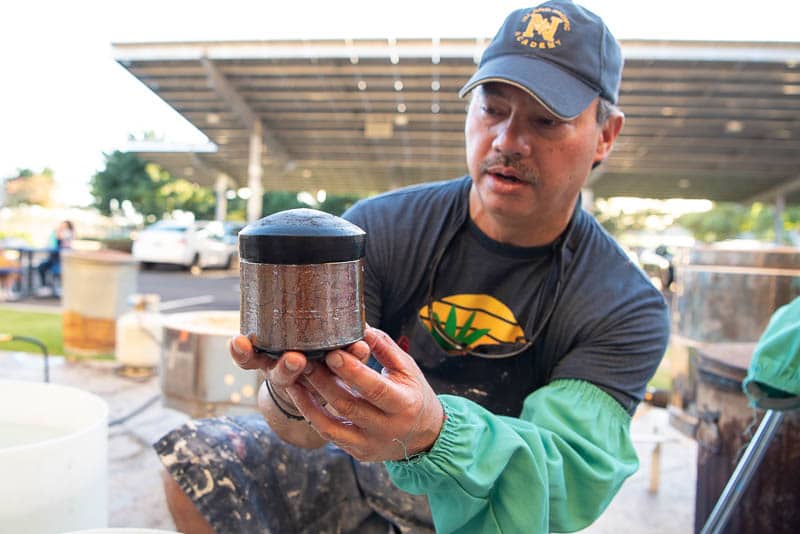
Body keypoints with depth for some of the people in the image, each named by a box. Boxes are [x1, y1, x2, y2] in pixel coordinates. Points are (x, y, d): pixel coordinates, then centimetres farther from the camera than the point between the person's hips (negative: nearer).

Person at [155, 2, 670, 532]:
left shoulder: (628, 310, -15)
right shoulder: (378, 227, -13)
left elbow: (575, 480, -26)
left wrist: (435, 434, -46)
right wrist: (289, 395, -40)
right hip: (361, 471, 2)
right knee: (194, 454, -12)